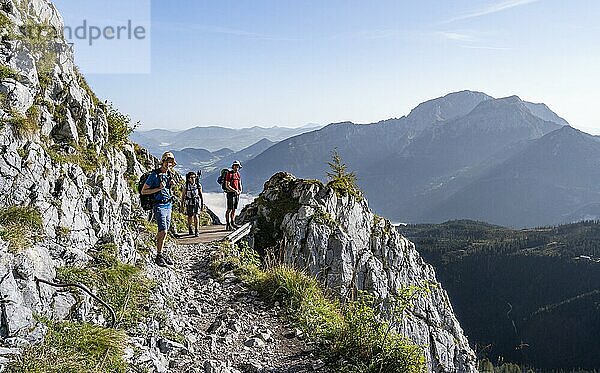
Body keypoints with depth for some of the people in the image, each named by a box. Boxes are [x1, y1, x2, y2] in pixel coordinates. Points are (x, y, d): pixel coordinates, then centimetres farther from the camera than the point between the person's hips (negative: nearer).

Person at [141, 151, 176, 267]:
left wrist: (171, 184, 7)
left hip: (168, 205, 7)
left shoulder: (169, 174, 10)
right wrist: (158, 189, -17)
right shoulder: (154, 175, -10)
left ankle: (161, 253, 19)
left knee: (164, 231, 10)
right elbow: (143, 191, -8)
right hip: (159, 206, -7)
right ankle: (159, 256, -5)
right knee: (163, 231, -14)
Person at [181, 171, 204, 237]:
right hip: (189, 203, 0)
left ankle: (196, 231, -11)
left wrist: (202, 204, 6)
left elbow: (201, 195, 5)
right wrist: (182, 205, 2)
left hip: (197, 202, 0)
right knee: (190, 217, 9)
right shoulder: (186, 186, -7)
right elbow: (183, 196, 2)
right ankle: (190, 228, 34)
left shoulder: (198, 185, -4)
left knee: (196, 216, -15)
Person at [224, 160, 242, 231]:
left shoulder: (238, 174, 13)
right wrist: (234, 190, -20)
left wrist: (240, 190, 0)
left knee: (234, 210, 11)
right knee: (229, 209, -6)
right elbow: (227, 185, -15)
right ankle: (228, 225, -5)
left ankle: (233, 223, 18)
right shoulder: (229, 174, -10)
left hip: (237, 194, 7)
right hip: (230, 193, -7)